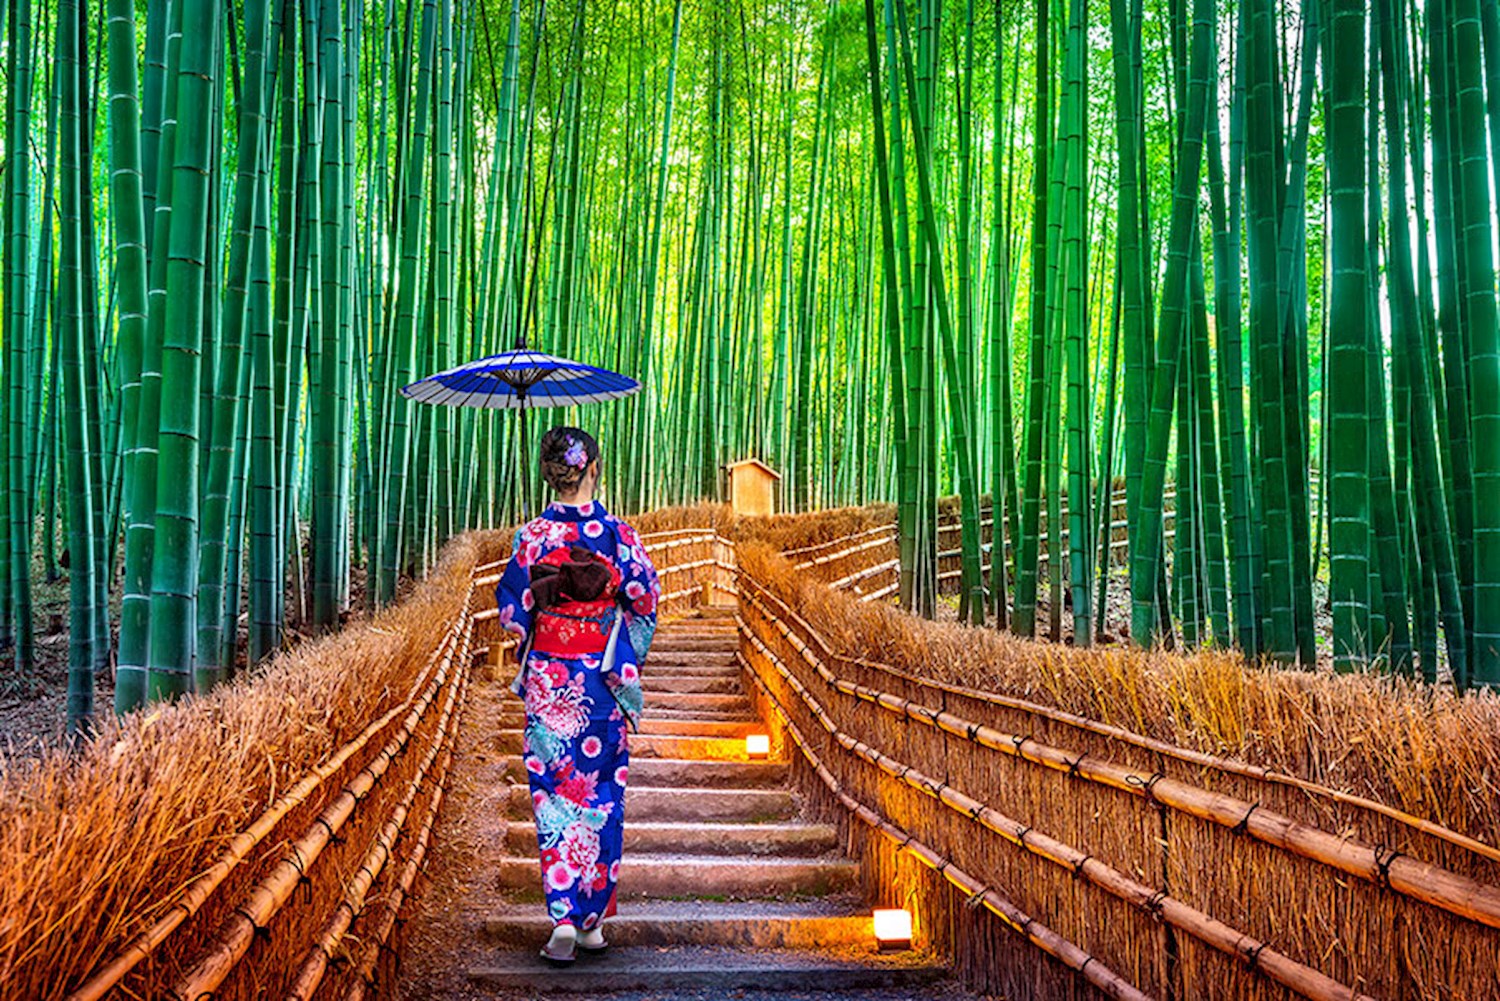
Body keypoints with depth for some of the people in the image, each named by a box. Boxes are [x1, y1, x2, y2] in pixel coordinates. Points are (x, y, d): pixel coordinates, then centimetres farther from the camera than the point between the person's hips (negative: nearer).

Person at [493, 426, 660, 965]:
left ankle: (564, 917, -4)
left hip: (548, 681, 0)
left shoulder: (532, 536, -6)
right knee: (602, 797, 11)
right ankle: (594, 920, 18)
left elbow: (512, 611, 0)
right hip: (603, 681, 0)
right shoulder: (618, 534, -7)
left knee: (554, 798, 6)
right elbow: (644, 607, -2)